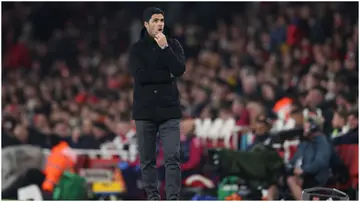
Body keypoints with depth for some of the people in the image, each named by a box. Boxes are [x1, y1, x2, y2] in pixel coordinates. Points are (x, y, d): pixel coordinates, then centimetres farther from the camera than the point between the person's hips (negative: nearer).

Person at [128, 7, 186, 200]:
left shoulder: (173, 44, 5)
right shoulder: (136, 49, 3)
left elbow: (180, 70, -11)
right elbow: (140, 75, -12)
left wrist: (165, 48, -16)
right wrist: (167, 75, -9)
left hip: (169, 110, 0)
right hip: (145, 111, 0)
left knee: (172, 158, -9)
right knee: (147, 159, 5)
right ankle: (153, 197, 14)